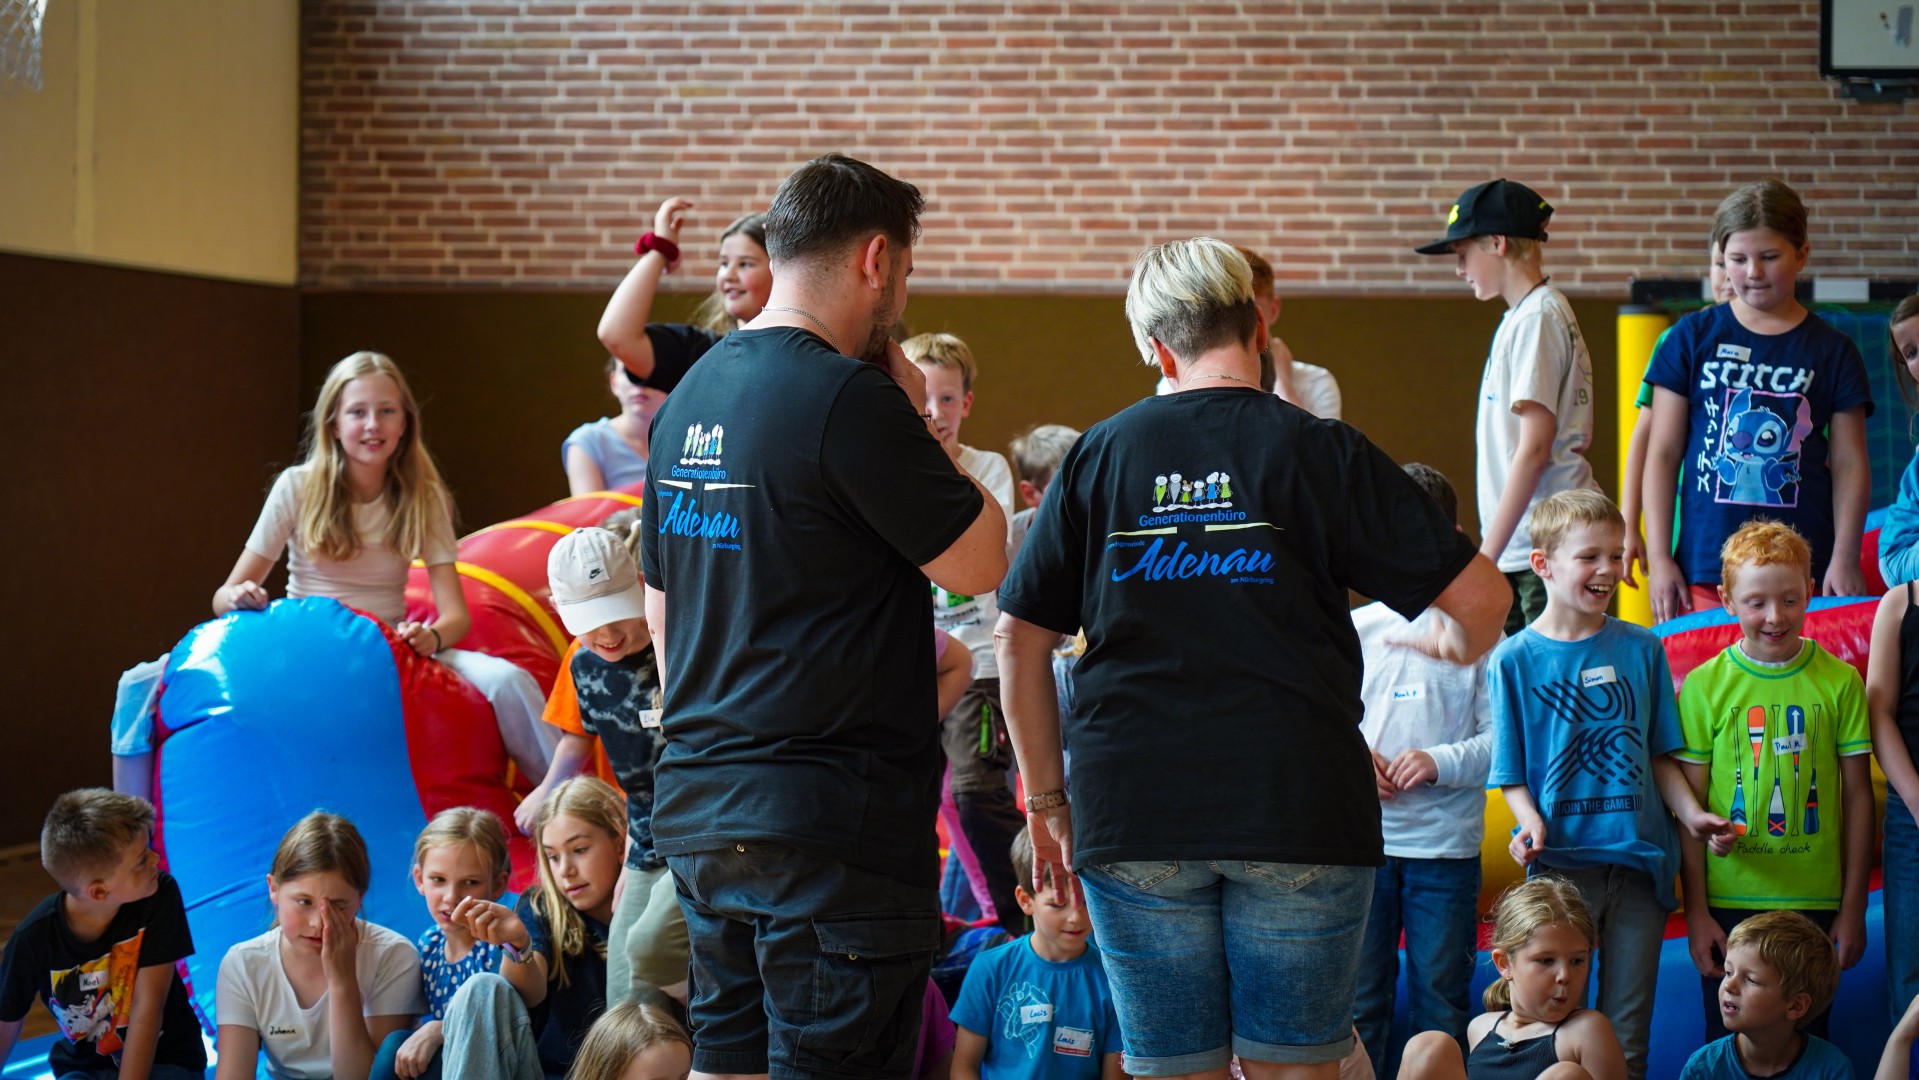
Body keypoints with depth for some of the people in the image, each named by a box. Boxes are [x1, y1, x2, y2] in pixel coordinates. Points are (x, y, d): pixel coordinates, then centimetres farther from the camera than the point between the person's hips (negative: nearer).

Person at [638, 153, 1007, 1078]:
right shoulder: (846, 397, -15)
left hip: (697, 814, 9)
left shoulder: (690, 396, 13)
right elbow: (982, 564, -10)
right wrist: (917, 421, 0)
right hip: (832, 822, -8)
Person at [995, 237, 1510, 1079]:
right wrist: (1457, 646, 21)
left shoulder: (1098, 456, 6)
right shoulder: (1319, 451, -1)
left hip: (1132, 820, 2)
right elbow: (1480, 596, -2)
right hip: (1297, 817, -1)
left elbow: (1020, 637, 8)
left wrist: (1046, 797, 16)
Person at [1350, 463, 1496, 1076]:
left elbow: (1500, 740, -3)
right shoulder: (1356, 629, 9)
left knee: (1441, 999, 5)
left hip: (1447, 843, -2)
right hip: (1363, 841, 2)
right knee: (1358, 998, 6)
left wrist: (1440, 763, -17)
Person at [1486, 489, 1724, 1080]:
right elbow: (1511, 772, 1)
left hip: (1639, 859, 2)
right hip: (1561, 862, -2)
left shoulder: (1641, 649, 8)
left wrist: (1691, 812, -5)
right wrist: (1532, 825, -17)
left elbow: (1659, 754, 11)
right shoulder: (1516, 659, 0)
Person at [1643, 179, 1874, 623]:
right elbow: (1663, 453, 6)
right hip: (1705, 568, 0)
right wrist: (1659, 557, 1)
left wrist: (1845, 560, -1)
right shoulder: (1693, 337, 7)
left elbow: (1850, 464, 8)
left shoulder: (1832, 351, 9)